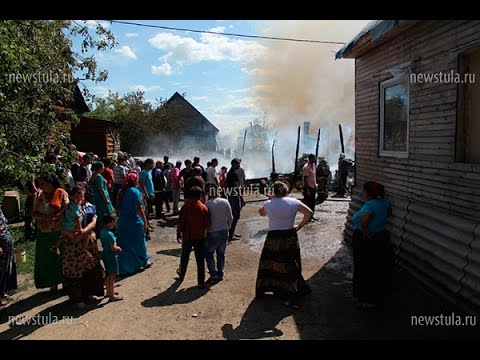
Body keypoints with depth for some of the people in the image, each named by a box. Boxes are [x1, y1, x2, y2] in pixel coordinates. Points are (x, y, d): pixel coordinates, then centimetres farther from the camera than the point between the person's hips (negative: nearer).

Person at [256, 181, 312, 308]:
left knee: (268, 263, 18)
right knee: (291, 267, 9)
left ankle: (261, 289, 34)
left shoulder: (268, 204, -5)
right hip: (290, 238, 1)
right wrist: (300, 225, 1)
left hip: (273, 238, 0)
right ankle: (293, 297, 13)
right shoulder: (294, 202, -5)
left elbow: (261, 213, 15)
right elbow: (309, 212, -3)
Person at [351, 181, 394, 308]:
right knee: (379, 267, 22)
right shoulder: (383, 202, 1)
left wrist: (364, 229, -30)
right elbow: (387, 212, 24)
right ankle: (380, 292, 40)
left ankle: (367, 300, 19)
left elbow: (364, 218, -47)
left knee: (366, 270, 6)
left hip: (367, 241, -8)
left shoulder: (369, 205, -26)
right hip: (382, 238, 8)